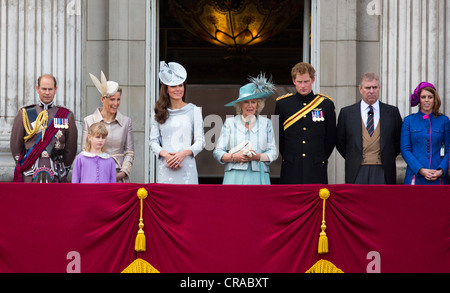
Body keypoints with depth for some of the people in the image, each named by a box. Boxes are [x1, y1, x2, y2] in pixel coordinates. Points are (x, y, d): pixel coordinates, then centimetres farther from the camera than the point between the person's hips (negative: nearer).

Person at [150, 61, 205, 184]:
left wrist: (184, 153, -14)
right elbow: (153, 141, 9)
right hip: (165, 167, 1)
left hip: (186, 166, -1)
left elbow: (200, 141, 3)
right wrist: (165, 154, -10)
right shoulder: (159, 112, 10)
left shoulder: (194, 110, 6)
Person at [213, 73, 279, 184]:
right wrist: (234, 157, -11)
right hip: (235, 178, -1)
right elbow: (217, 152, 7)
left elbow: (273, 152, 10)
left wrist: (258, 156, -9)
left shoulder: (266, 123, 16)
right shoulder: (230, 123, 13)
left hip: (258, 177, 1)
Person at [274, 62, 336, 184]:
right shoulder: (282, 104, 5)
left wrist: (320, 159, 8)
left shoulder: (326, 104, 5)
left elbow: (331, 138, 10)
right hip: (291, 171, 0)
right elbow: (278, 137, 12)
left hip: (316, 169, 0)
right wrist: (288, 157, 9)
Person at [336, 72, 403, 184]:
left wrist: (388, 158, 6)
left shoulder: (392, 112, 7)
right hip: (357, 172, 0)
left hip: (383, 171, 0)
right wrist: (352, 160, 5)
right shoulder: (346, 112, 6)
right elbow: (340, 142, 12)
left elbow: (399, 141, 14)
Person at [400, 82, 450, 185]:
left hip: (439, 176, 1)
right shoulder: (409, 120, 7)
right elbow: (405, 149, 3)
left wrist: (441, 171, -8)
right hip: (415, 175, 0)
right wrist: (421, 170, -10)